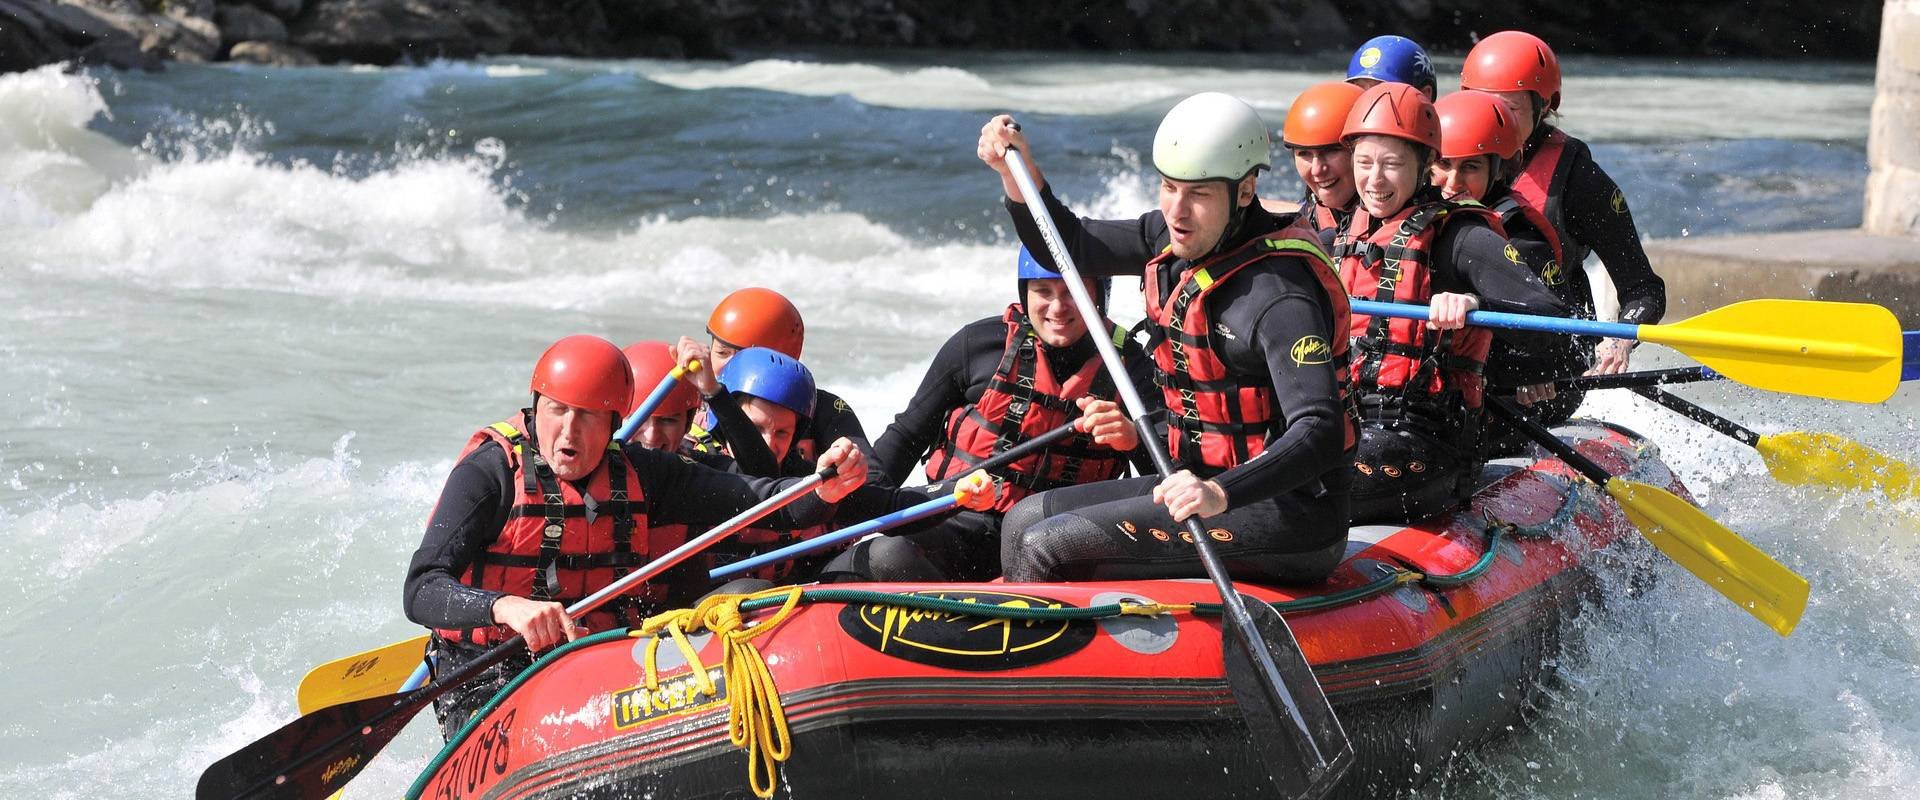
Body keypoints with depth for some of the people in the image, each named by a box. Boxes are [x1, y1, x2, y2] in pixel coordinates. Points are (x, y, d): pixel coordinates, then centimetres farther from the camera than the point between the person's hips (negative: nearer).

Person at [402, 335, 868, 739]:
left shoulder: (637, 475, 7)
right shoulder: (490, 471, -8)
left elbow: (760, 501, 2)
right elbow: (421, 591, -18)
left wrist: (825, 490, -20)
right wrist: (506, 607, -38)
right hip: (491, 684, -5)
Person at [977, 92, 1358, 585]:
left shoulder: (1279, 296, -23)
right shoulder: (1180, 239, 4)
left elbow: (1319, 435, -32)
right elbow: (1069, 248, 18)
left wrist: (1221, 494, -45)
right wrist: (1017, 170, 2)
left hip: (1290, 515, -9)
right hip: (1211, 485, 9)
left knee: (1047, 548, -18)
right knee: (1025, 521, 8)